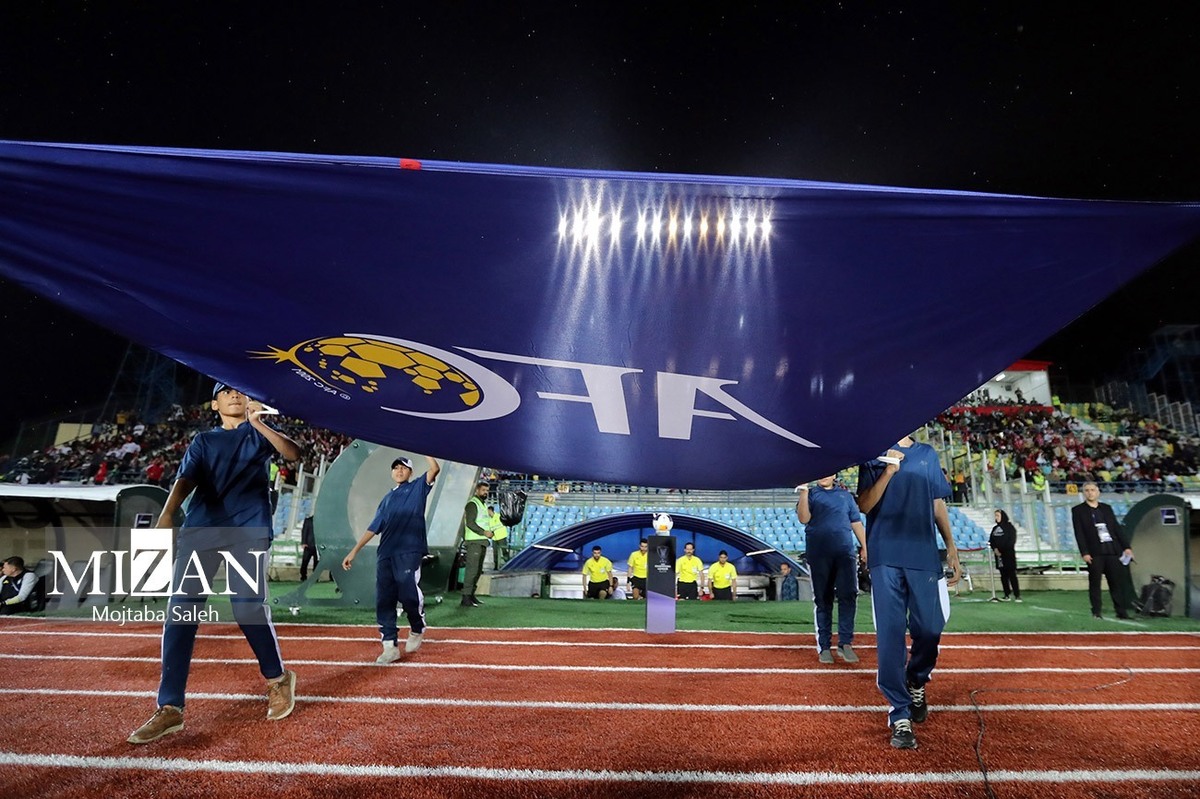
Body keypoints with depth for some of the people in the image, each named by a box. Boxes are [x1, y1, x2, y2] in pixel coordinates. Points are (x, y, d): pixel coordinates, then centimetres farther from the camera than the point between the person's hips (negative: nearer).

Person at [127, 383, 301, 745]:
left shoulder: (259, 432, 15)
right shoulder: (203, 441, 20)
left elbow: (294, 453, -5)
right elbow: (186, 478, 2)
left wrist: (259, 424, -19)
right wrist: (167, 515, -18)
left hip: (248, 529, -3)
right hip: (200, 529, 3)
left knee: (248, 608, -11)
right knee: (180, 613, -4)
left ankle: (278, 678, 12)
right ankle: (170, 709, 2)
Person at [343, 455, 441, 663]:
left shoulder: (418, 488, 12)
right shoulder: (387, 499, 25)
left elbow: (435, 468, -5)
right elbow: (373, 527, 22)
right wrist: (354, 551, 16)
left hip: (409, 551, -5)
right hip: (385, 553, 5)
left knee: (408, 595, -15)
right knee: (383, 600, 0)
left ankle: (417, 630, 12)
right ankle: (390, 647, 5)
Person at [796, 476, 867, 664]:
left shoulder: (845, 495, 18)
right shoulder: (810, 495, 10)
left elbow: (856, 523, 16)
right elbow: (804, 519, -7)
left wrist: (864, 547, 7)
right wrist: (803, 492, -15)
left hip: (845, 553, 2)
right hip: (818, 554, -2)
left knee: (849, 595, -6)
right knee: (822, 600, 3)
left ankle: (845, 643, 2)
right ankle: (824, 646, 8)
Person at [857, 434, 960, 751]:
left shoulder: (927, 454, 14)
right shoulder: (874, 455, 6)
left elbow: (938, 504, 17)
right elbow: (865, 505, -3)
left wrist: (951, 548, 12)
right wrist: (889, 471, -15)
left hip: (924, 555, 3)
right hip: (885, 557, -2)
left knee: (929, 629, 3)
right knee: (889, 634, -4)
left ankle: (916, 683, 34)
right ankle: (900, 717, 3)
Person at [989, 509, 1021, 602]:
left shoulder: (1009, 527, -3)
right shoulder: (995, 528, 15)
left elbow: (1011, 541, -10)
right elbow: (991, 540, 11)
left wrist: (1002, 550, -16)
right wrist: (995, 548, -7)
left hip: (1009, 554, -6)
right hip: (999, 555, 6)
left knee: (1012, 575, -8)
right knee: (1003, 576, 6)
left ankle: (1017, 595, -6)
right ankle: (1007, 595, 10)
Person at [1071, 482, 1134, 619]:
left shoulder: (1107, 508, 14)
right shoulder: (1078, 510, 1)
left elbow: (1117, 528, 13)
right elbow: (1079, 534, -4)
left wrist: (1126, 546, 4)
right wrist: (1084, 552, -11)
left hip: (1112, 550, 3)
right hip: (1094, 552, -3)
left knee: (1117, 581, 4)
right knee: (1094, 583, 1)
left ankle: (1121, 611, 11)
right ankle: (1096, 612, 6)